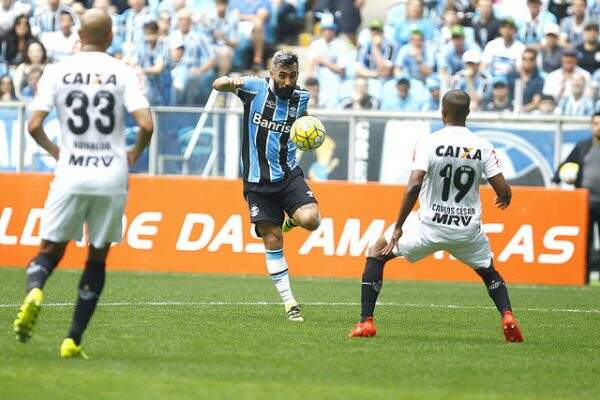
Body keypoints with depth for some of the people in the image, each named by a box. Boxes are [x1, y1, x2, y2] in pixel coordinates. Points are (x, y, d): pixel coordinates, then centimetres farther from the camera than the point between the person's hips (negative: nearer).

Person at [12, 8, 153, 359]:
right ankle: (73, 341, 6)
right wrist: (134, 154, 10)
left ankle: (34, 291, -23)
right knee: (97, 258, 12)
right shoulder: (123, 73, 0)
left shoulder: (58, 71, 2)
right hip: (112, 177, 0)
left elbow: (34, 126, -4)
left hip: (71, 174, 0)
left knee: (51, 249, 11)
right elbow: (146, 124, -10)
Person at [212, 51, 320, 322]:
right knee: (273, 241, -3)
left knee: (310, 220, -23)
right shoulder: (255, 89, -5)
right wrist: (230, 81, -29)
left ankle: (290, 220, 14)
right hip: (257, 181, -2)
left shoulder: (301, 97, 5)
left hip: (288, 174, 2)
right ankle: (289, 303, 4)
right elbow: (217, 85, -8)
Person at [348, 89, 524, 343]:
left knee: (377, 253, 17)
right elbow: (503, 190, -2)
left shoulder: (429, 143, -10)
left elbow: (414, 185, -19)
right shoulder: (483, 147, -2)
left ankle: (366, 322, 8)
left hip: (431, 227, -3)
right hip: (468, 231, 3)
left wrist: (398, 229, -14)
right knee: (489, 273, 29)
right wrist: (504, 198, 24)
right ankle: (507, 315, 0)